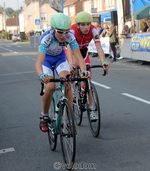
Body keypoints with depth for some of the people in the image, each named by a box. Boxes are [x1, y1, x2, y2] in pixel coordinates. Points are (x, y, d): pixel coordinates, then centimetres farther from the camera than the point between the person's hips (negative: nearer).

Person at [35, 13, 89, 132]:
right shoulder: (46, 38, -37)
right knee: (50, 87, -24)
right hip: (46, 59, -2)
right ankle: (44, 116, 1)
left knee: (67, 84, -23)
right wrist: (41, 75, -67)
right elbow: (38, 63, -46)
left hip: (60, 58, 2)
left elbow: (79, 57, -33)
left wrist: (84, 71, -53)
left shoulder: (70, 37, -29)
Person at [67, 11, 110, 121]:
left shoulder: (93, 30, -29)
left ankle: (91, 108, 0)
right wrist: (71, 64, -66)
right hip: (72, 51, -2)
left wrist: (103, 61, -58)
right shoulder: (73, 30, -36)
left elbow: (98, 46, -40)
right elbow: (70, 48, -49)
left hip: (83, 51, 2)